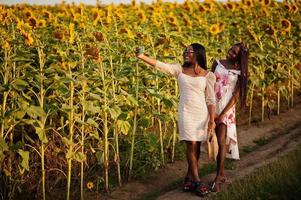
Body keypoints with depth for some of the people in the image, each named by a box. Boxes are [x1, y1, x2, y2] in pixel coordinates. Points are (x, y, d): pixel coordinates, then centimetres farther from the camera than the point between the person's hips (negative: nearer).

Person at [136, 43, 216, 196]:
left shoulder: (207, 75, 3)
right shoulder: (180, 69, 6)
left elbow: (211, 99, 1)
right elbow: (160, 65, -5)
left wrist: (212, 120, -5)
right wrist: (142, 57, -19)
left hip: (201, 114, 1)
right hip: (186, 113, -1)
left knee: (196, 146, 4)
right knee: (191, 145, -6)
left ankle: (189, 178, 17)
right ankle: (197, 181, -2)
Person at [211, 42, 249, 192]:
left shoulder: (240, 72, -2)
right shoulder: (217, 63, 4)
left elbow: (236, 95, -6)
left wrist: (222, 114, -13)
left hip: (226, 109, -3)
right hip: (212, 107, 3)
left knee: (221, 142, -12)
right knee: (216, 141, 7)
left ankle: (218, 178, -6)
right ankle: (222, 174, 20)